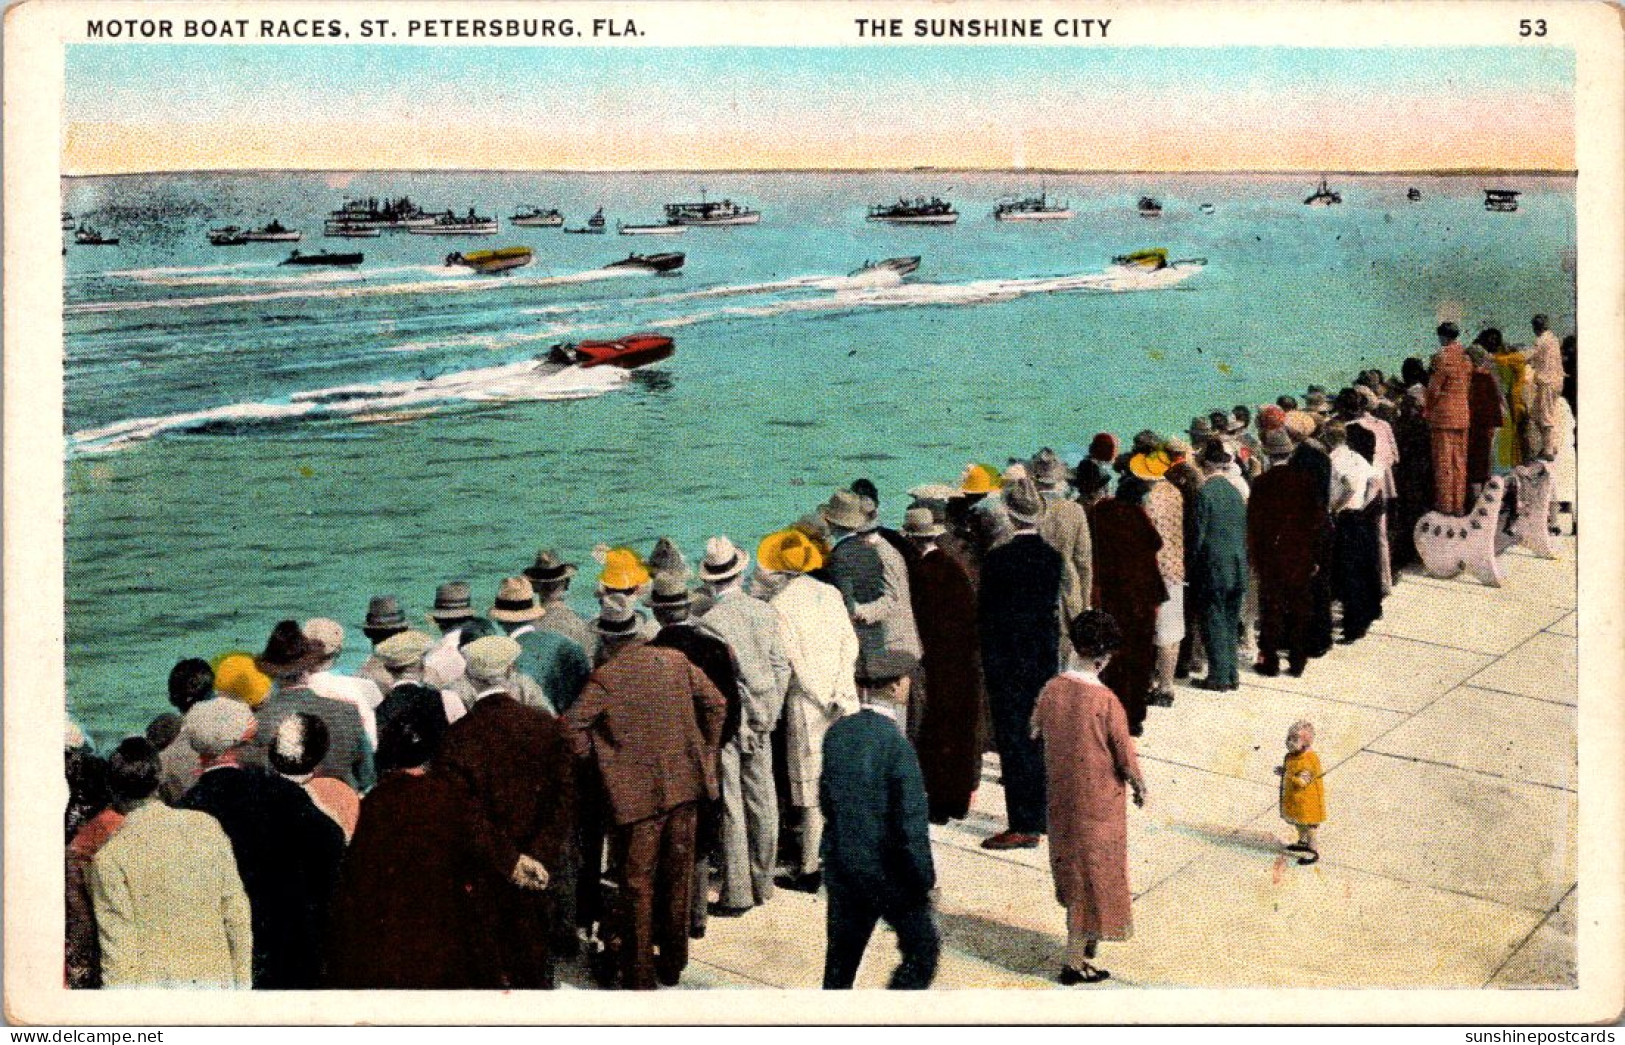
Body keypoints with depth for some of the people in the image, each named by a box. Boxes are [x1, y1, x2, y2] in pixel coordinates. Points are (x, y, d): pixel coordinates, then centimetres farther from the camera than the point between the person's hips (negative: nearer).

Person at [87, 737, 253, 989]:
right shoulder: (207, 825, 2)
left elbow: (117, 948, -9)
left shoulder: (110, 857, -8)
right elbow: (238, 914, 6)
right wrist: (242, 983, 14)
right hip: (216, 978, 4)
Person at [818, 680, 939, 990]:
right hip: (889, 873, -6)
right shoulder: (897, 746, -23)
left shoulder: (837, 733, -2)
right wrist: (924, 880, -8)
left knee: (840, 959, 17)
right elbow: (911, 826, -20)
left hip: (842, 867, 6)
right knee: (923, 952, 12)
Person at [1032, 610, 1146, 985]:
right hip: (1097, 800, -6)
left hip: (1060, 795, 6)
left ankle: (1081, 937, 42)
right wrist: (1139, 786, 5)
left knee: (1070, 864, 24)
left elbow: (1035, 731, 9)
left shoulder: (1053, 689, -7)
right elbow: (1125, 755, -15)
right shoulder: (1106, 701, -24)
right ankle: (1075, 961, 12)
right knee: (1092, 873, 6)